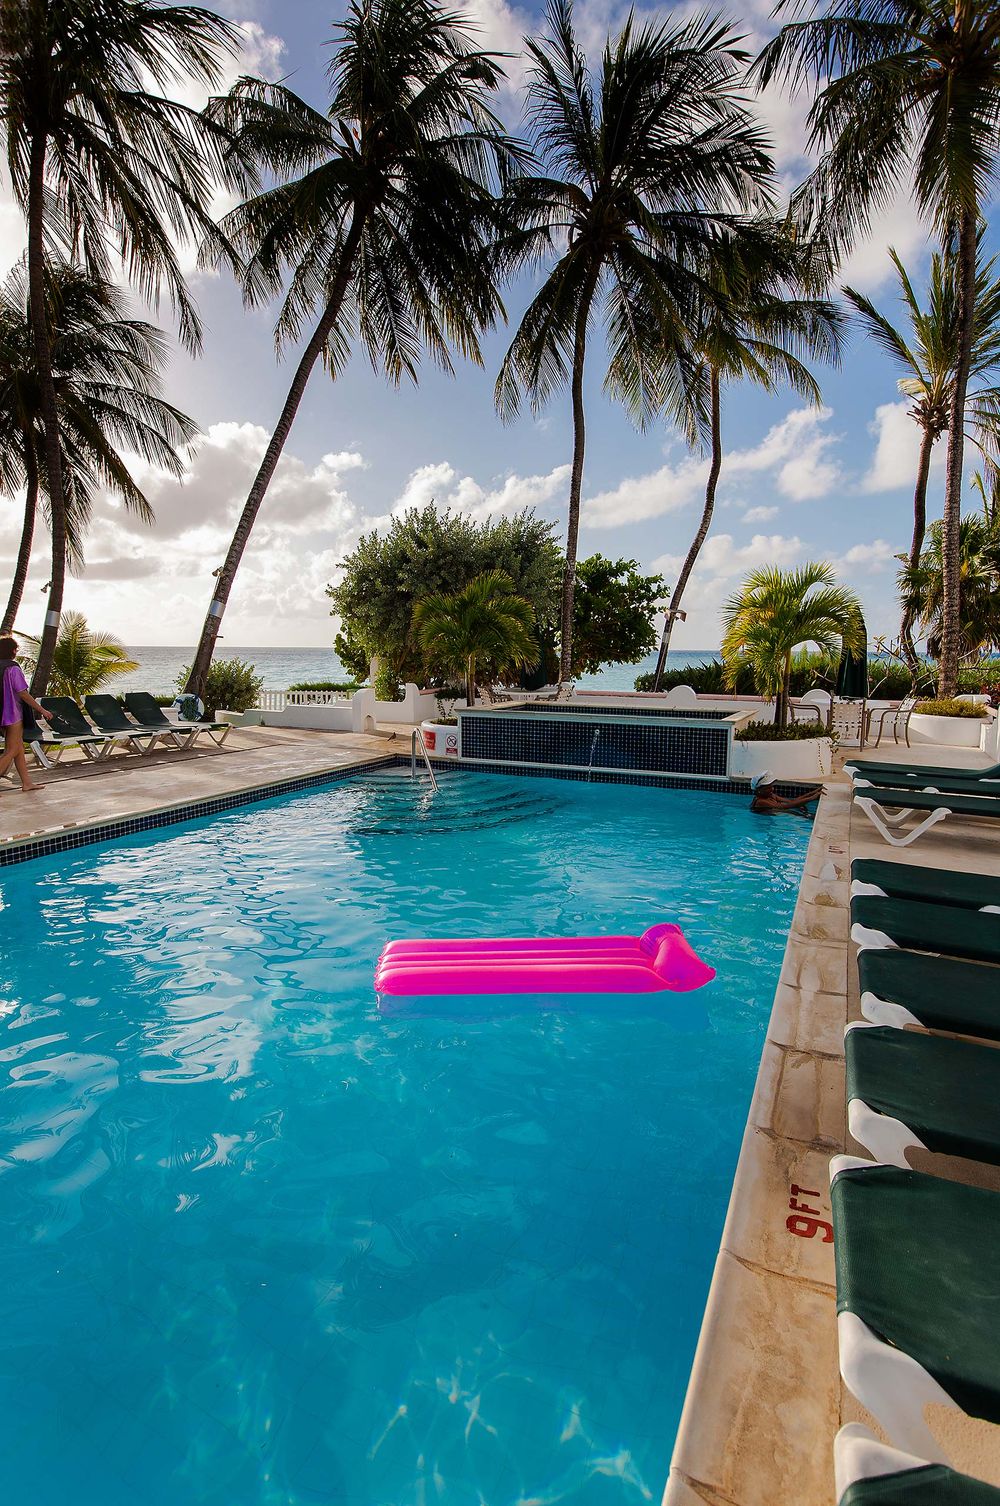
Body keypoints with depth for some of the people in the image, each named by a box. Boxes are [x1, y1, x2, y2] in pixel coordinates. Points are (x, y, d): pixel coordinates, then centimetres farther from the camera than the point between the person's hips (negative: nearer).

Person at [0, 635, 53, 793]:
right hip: (13, 714, -8)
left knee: (19, 748, 13)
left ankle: (26, 783, 16)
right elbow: (23, 694, -16)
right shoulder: (13, 669, -15)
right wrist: (42, 710, -10)